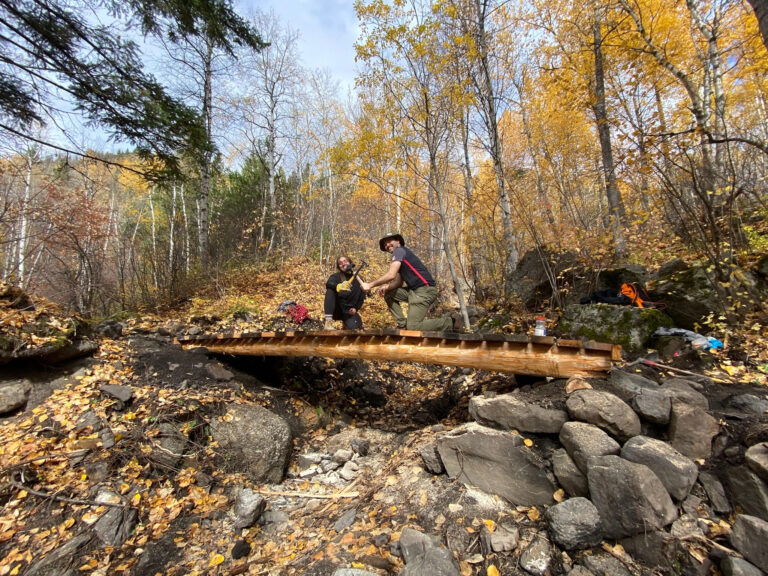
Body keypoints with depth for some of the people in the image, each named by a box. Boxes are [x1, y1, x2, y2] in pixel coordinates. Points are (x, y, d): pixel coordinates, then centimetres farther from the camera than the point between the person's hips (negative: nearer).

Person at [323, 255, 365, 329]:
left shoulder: (358, 279, 3)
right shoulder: (336, 276, -3)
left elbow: (362, 297, 9)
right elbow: (328, 284, -26)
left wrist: (356, 308, -7)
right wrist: (338, 286, -47)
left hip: (349, 311, 2)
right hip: (337, 310, -1)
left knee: (353, 327, -24)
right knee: (330, 290, -25)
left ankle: (346, 323, 16)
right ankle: (328, 321, -30)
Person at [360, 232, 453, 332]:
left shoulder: (399, 250, -6)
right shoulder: (399, 260, 23)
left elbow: (391, 275, -18)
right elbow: (399, 282, 17)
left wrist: (370, 285, -11)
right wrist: (386, 287, -2)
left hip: (424, 290, -10)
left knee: (413, 327, -14)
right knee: (388, 294, 11)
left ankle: (449, 323, -2)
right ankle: (403, 324, 9)